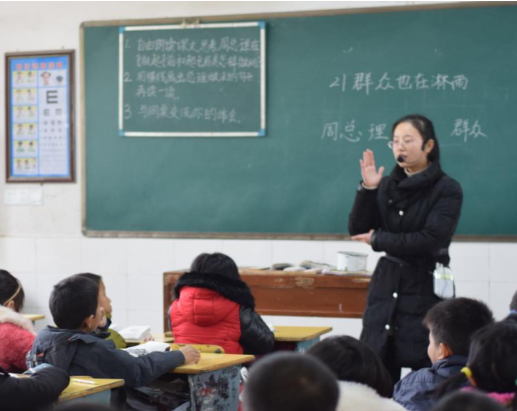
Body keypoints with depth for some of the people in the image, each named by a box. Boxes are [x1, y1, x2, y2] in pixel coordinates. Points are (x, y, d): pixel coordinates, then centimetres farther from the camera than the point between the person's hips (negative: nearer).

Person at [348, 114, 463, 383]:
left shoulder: (447, 190, -7)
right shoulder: (387, 185, 7)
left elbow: (429, 241, -17)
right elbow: (357, 230, 1)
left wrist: (378, 240, -9)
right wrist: (367, 190, -11)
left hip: (426, 289, -4)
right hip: (386, 287, 4)